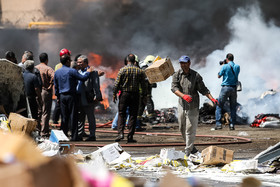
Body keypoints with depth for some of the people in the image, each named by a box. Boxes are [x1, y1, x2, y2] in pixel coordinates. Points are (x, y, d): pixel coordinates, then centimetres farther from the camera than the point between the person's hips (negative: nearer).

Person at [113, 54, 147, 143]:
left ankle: (120, 132, -11)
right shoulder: (140, 71, 1)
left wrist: (114, 94, 2)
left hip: (124, 94, -1)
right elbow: (143, 85, 4)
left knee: (121, 114, 6)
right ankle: (130, 136, 2)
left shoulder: (122, 70, -5)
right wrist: (144, 95, 13)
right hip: (135, 94, 1)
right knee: (133, 115, 4)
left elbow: (117, 83, -6)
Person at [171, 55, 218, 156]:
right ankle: (192, 148, 29)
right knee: (182, 129, 12)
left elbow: (203, 89, 2)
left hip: (192, 107, -4)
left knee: (190, 130, -7)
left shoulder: (196, 76, -5)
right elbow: (174, 88, -15)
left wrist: (212, 99, -11)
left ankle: (187, 153, -4)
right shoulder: (177, 75, -1)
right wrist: (183, 95, -33)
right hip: (182, 105, 4)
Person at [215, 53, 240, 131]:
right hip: (234, 88, 4)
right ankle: (232, 124, 4)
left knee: (219, 106, 4)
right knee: (233, 107, 10)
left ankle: (218, 124, -5)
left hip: (225, 87, -4)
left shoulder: (225, 67, -9)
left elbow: (219, 76, 2)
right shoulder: (237, 67, 3)